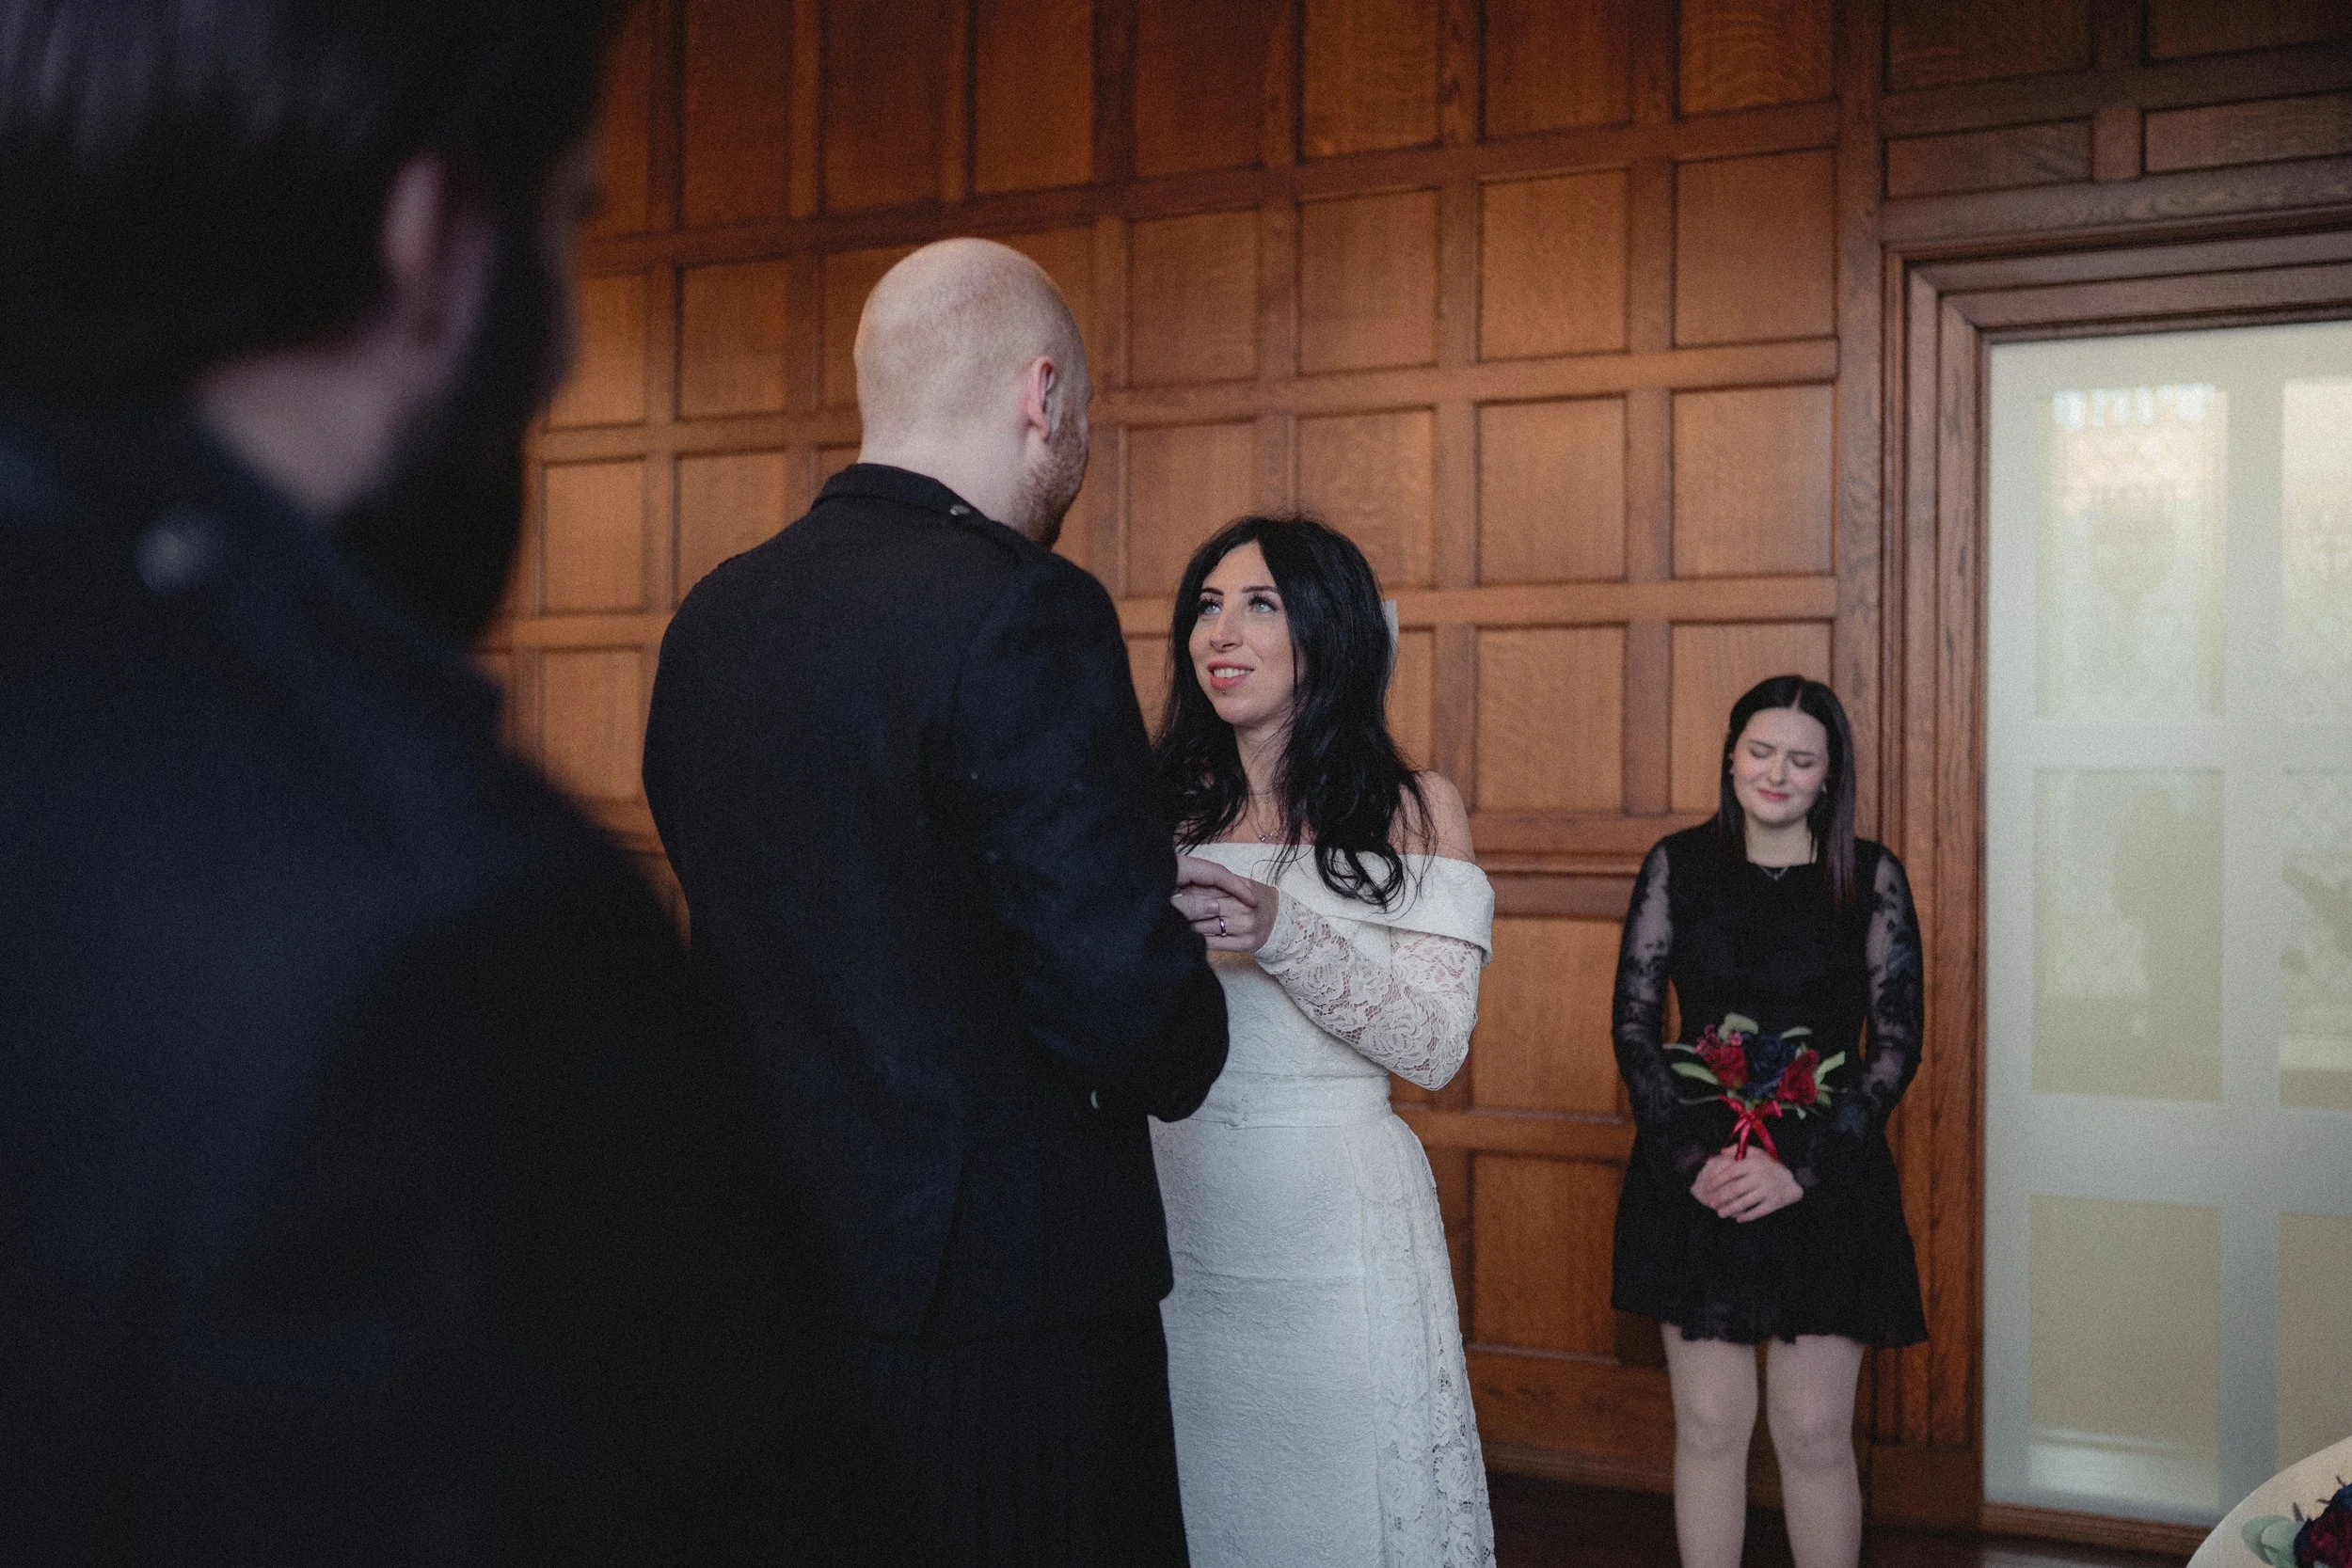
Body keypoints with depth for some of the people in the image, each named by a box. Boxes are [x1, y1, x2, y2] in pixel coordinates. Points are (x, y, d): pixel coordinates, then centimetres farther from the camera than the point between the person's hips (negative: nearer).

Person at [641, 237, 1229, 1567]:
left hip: (759, 1278, 7)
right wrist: (1193, 995, 0)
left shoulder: (711, 621, 4)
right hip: (1001, 1295, -7)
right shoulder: (1025, 615, -19)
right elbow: (1120, 997, -24)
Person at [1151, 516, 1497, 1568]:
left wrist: (1280, 933, -22)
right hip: (1174, 1214, 3)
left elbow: (1436, 1045, -10)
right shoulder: (1170, 811, 9)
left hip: (1331, 1225, -3)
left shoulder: (1414, 809, 0)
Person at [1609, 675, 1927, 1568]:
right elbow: (1634, 1025, 1)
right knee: (1709, 1424, 6)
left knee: (1814, 1432, 3)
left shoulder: (1871, 878, 0)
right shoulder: (1678, 866, 2)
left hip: (1824, 1184, -1)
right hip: (1693, 1180, 1)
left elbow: (1896, 1043, -3)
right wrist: (1693, 1159, -10)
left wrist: (1799, 1165, -12)